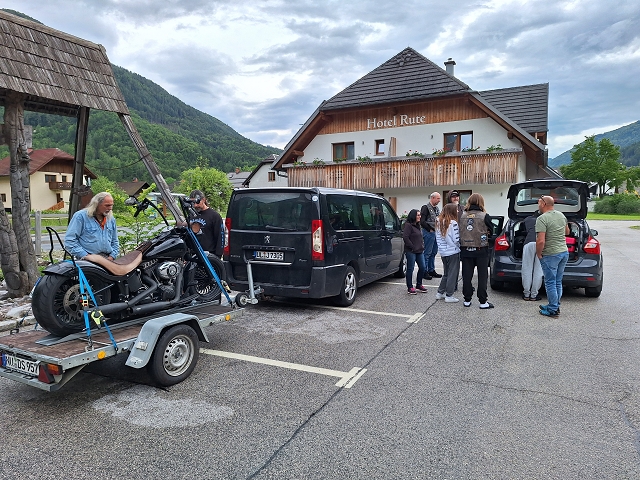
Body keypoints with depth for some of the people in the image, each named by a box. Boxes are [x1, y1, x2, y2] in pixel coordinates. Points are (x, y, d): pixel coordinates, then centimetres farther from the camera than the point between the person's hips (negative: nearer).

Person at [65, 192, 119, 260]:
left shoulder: (111, 219, 16)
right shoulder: (81, 216, -1)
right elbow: (69, 240, -4)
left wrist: (112, 256, 8)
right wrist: (85, 256, -10)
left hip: (107, 259, 4)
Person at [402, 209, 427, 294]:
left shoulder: (417, 225, 16)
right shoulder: (408, 225, -12)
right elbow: (405, 237, -19)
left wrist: (422, 246, 13)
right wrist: (413, 247, -16)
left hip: (420, 251, 9)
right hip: (411, 252, -9)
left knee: (422, 267, 9)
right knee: (410, 269, 0)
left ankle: (419, 285, 25)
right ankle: (410, 287, 8)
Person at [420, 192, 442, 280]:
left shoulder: (436, 208, 16)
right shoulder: (426, 207, -11)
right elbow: (422, 221, -17)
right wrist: (430, 229, -13)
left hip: (435, 233, 9)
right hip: (428, 233, -9)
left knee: (434, 252, 13)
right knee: (427, 253, -5)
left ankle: (431, 270, 23)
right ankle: (424, 272, 2)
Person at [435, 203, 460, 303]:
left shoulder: (439, 223, 5)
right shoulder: (453, 223, -16)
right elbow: (456, 239, -15)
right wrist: (459, 246, 3)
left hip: (443, 252, 7)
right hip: (453, 252, -7)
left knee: (446, 273, 20)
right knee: (452, 274, 3)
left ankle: (440, 293, 23)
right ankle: (449, 296, 7)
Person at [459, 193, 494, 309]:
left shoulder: (462, 216, -2)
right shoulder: (485, 216, -9)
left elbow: (460, 232, 4)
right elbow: (491, 231, 1)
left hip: (465, 250, 3)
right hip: (481, 250, -2)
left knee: (467, 276, 9)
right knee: (482, 276, 5)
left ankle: (467, 300, 16)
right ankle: (483, 302, 8)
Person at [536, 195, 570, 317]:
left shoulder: (542, 219, -18)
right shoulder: (561, 215, 8)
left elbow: (540, 241, -25)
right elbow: (567, 232, 24)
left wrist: (538, 254, -11)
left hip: (551, 255, -8)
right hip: (564, 252, 8)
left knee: (550, 283, 1)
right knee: (558, 282, 17)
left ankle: (553, 310, 7)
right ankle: (555, 305, 27)